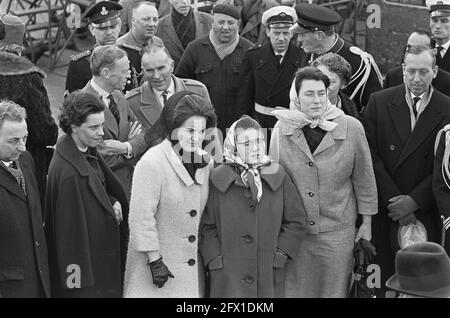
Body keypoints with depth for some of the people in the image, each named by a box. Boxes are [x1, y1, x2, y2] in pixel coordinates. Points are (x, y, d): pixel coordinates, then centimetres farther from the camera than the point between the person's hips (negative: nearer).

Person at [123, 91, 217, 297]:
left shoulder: (206, 163, 5)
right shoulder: (152, 163, -16)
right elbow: (141, 216, -17)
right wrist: (154, 260, -16)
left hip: (192, 264, 6)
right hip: (159, 263, -6)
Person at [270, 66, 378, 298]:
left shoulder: (351, 128, -6)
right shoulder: (282, 129, -1)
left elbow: (364, 177, 3)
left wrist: (366, 222, 6)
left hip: (338, 230, -1)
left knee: (335, 290, 7)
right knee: (294, 289, 8)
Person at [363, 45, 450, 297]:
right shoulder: (379, 102, 1)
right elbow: (371, 155, -3)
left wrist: (414, 200, -12)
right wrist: (393, 199, -10)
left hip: (427, 213, -1)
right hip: (384, 210, 1)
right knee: (385, 278, 6)